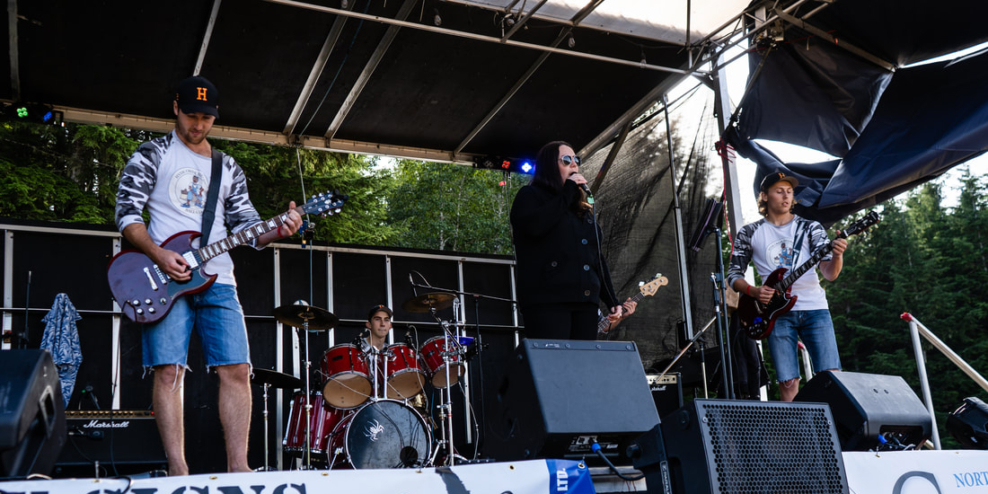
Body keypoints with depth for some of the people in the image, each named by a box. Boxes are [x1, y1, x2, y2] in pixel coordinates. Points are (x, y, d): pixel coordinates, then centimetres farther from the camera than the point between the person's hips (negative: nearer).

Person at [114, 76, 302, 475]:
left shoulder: (229, 169, 20)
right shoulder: (152, 155, 8)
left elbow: (246, 225, 17)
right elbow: (127, 212, 0)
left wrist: (277, 231, -6)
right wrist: (159, 256, -14)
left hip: (217, 280, 4)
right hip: (165, 276, -4)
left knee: (236, 370, -5)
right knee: (169, 370, -11)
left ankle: (238, 467, -1)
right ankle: (178, 471, -8)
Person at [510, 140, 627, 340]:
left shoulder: (582, 208, 25)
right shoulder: (530, 196, 6)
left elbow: (597, 257, 25)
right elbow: (534, 226, -17)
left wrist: (612, 300, 15)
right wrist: (567, 192, -6)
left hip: (585, 301, 7)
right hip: (547, 300, -7)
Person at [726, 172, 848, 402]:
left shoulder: (810, 228, 9)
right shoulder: (750, 233, 9)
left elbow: (829, 273, -1)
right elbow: (733, 274, 11)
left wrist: (837, 256, -24)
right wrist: (754, 291, -9)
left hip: (814, 308, 1)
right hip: (778, 311, 0)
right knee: (788, 384, -4)